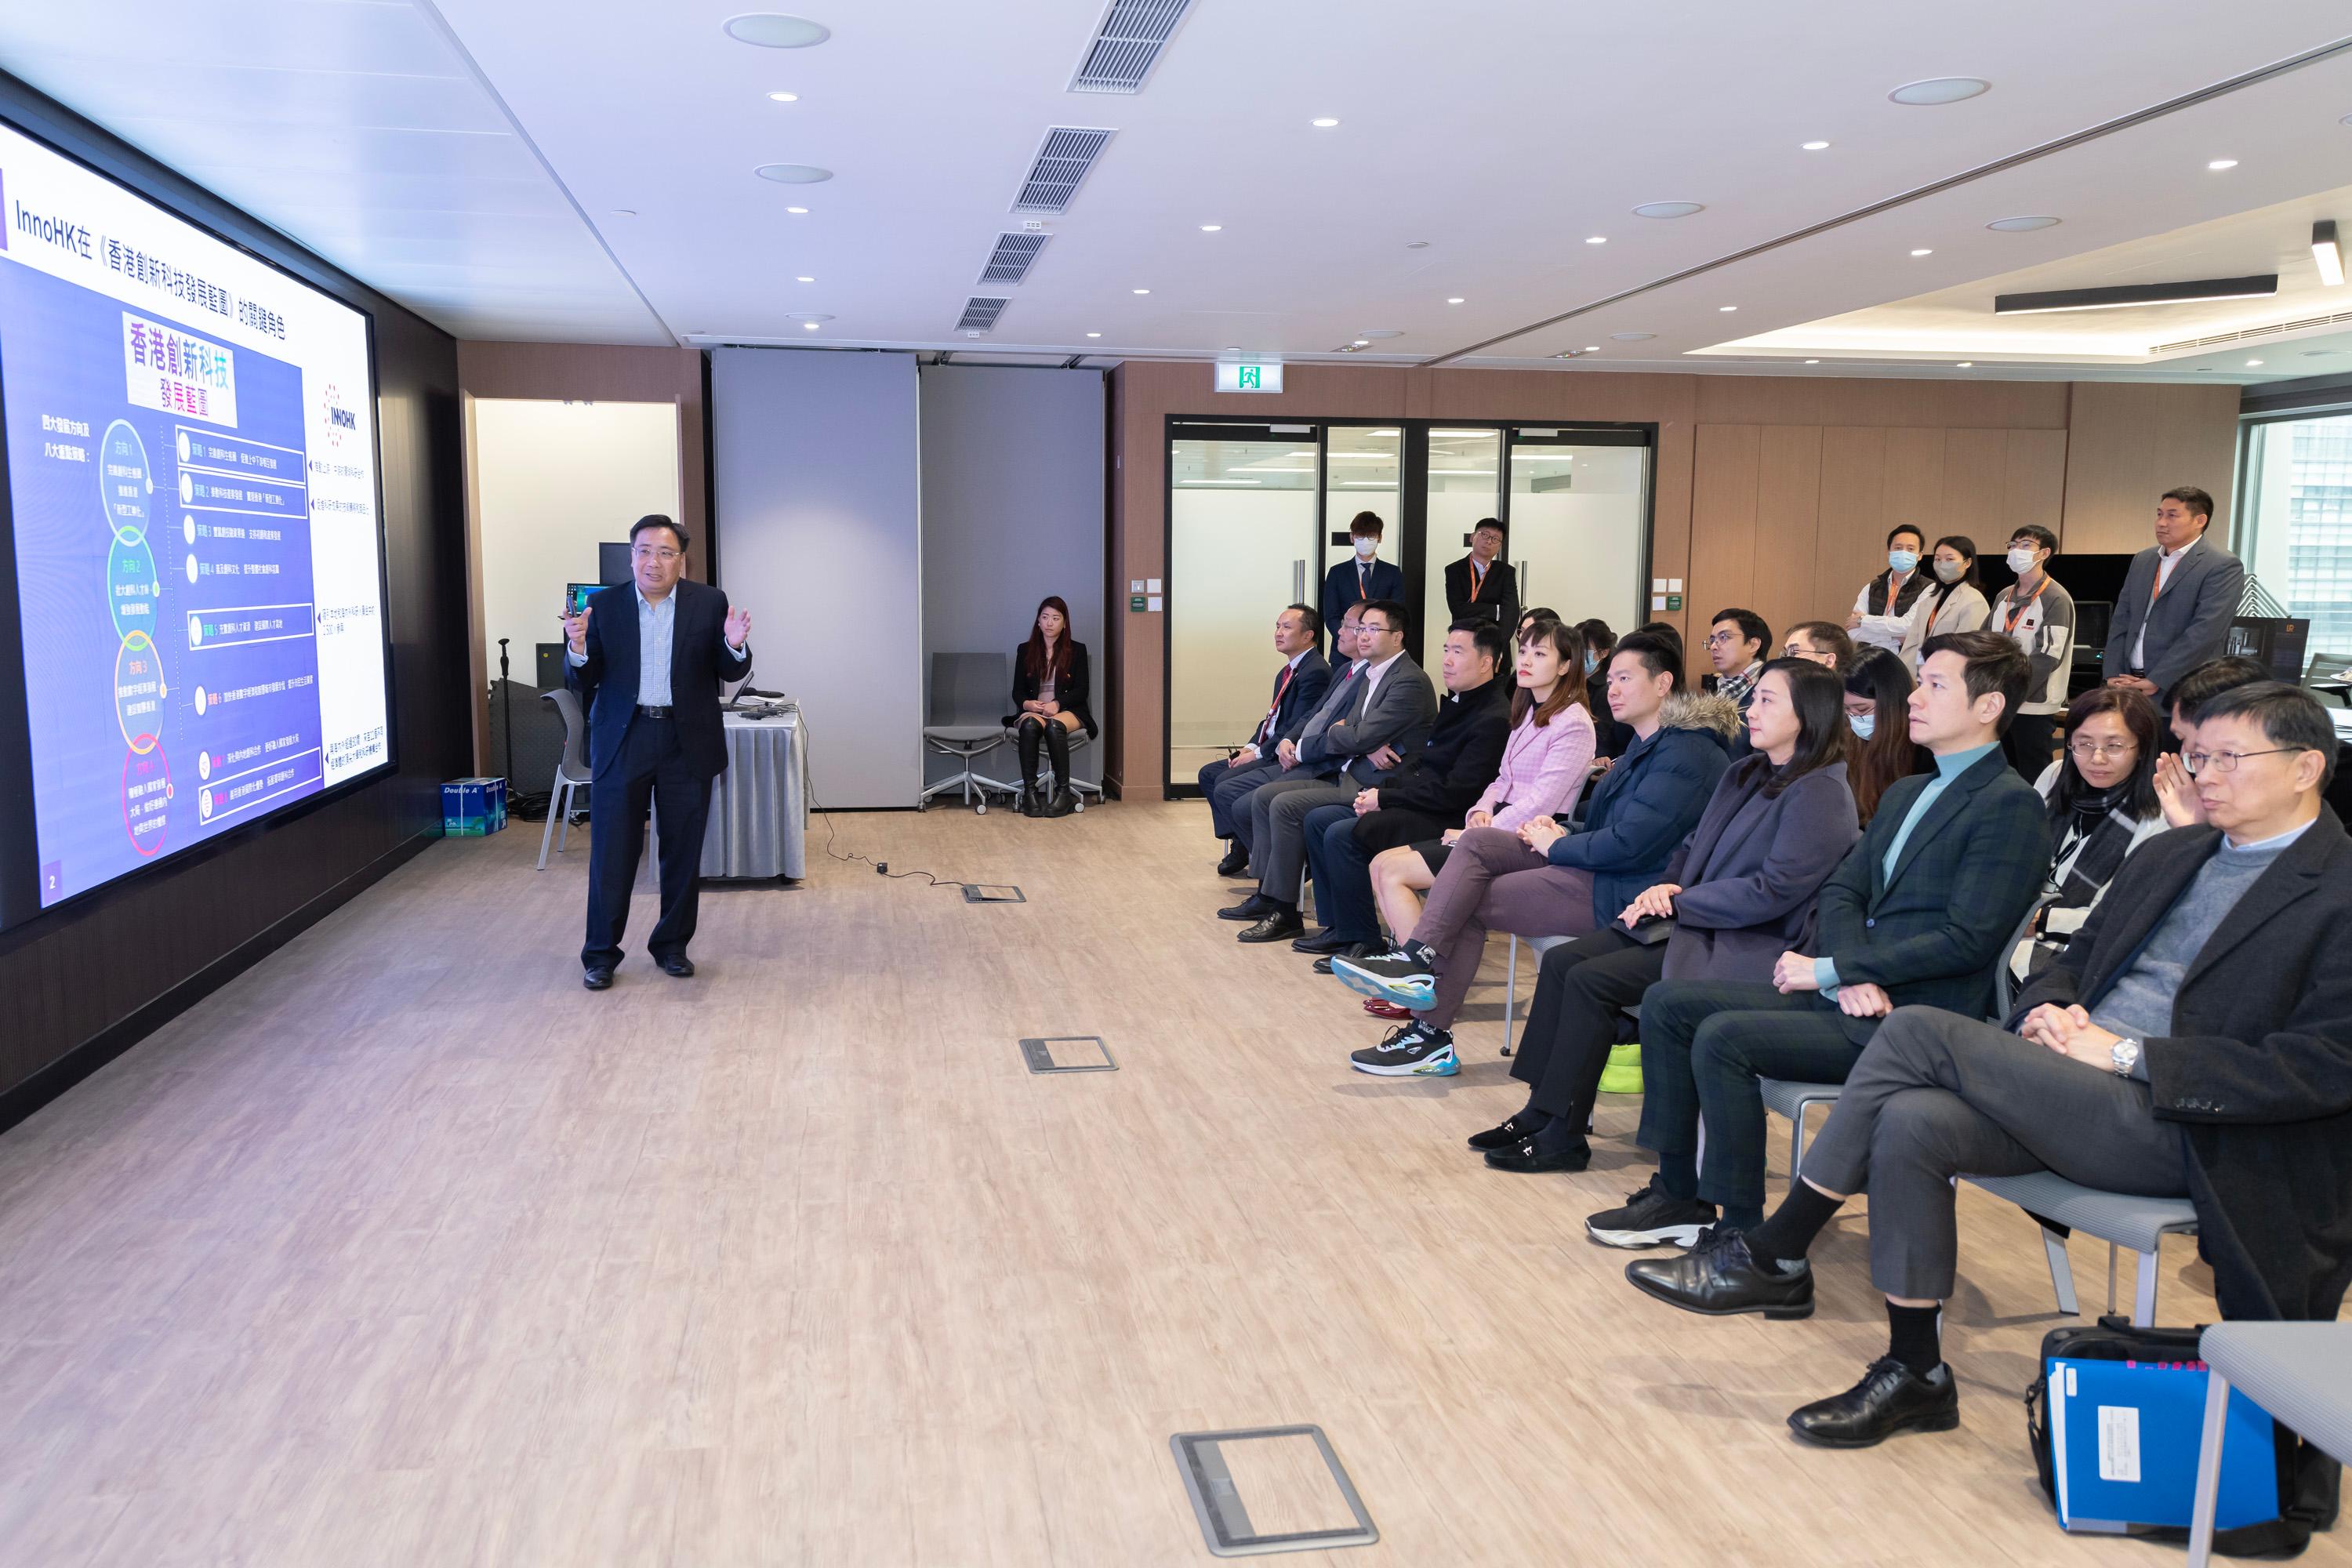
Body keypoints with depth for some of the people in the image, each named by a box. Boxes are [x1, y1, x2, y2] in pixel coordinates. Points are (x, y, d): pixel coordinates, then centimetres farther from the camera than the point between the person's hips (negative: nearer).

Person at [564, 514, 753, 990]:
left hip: (687, 742, 0)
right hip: (622, 742, 0)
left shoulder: (709, 602, -1)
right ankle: (600, 954, 14)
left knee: (683, 853, 9)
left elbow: (732, 673, -1)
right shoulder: (603, 605, 1)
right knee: (611, 853, 3)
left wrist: (735, 646, -23)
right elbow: (581, 682, 0)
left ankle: (672, 945, 24)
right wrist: (578, 648, -21)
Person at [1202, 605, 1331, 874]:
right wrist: (1250, 747, 3)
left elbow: (1296, 728, -20)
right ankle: (1240, 842, 11)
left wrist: (1258, 754, -15)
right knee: (1209, 773, 11)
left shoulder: (1316, 672, -16)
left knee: (1226, 788, -22)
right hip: (1269, 751, 11)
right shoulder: (1286, 672, 16)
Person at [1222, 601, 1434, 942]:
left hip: (1375, 785, -10)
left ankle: (1285, 912, -15)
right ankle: (1266, 894, 7)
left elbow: (1361, 737, -20)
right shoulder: (1369, 674, 17)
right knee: (1264, 795, 2)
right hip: (1346, 775, 10)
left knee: (1286, 805, -22)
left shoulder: (1410, 682, -15)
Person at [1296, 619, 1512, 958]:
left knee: (1343, 835, -24)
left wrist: (1384, 798, -15)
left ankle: (1362, 941, -12)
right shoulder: (1457, 702, 13)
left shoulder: (1495, 719, -18)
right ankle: (1337, 927, 7)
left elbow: (1454, 793, -22)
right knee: (1317, 820, 5)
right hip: (1416, 803, 11)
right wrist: (1379, 789, 1)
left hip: (1446, 821, -11)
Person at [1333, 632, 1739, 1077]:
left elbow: (1630, 844, -23)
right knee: (1474, 842, -5)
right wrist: (1562, 832, 4)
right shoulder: (1648, 744, 18)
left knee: (1469, 903, -9)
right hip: (1599, 867, 10)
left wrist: (1555, 846, -9)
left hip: (1623, 892, -10)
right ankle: (1416, 964, -13)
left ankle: (1429, 1034, 0)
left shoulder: (1685, 753, -16)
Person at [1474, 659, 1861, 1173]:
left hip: (1747, 948, -9)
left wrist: (1676, 902, -15)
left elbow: (1772, 893, -20)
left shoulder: (1820, 795, -13)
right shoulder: (1745, 774, 15)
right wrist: (1667, 887, -1)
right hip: (1694, 921, 9)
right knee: (1561, 960, -6)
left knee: (1592, 980, -21)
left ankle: (1562, 1136, -11)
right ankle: (1540, 1112, -3)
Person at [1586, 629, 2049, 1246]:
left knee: (1722, 1037, -25)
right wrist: (1853, 973, -10)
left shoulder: (2011, 805, -10)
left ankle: (1741, 1230, -12)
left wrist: (1830, 969, -15)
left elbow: (1965, 939, -18)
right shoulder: (1905, 794, 19)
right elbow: (1842, 890, 12)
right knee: (1667, 1002, -1)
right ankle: (1678, 1192, 5)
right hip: (1848, 993, 9)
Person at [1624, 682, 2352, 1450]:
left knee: (1922, 1031, -23)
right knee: (1911, 1121, -24)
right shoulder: (2167, 855, 20)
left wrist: (2127, 1054, -16)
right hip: (2075, 1090, 7)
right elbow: (2075, 960, 26)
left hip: (2178, 1124, -7)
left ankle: (1773, 1258, -12)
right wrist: (2047, 1008, 0)